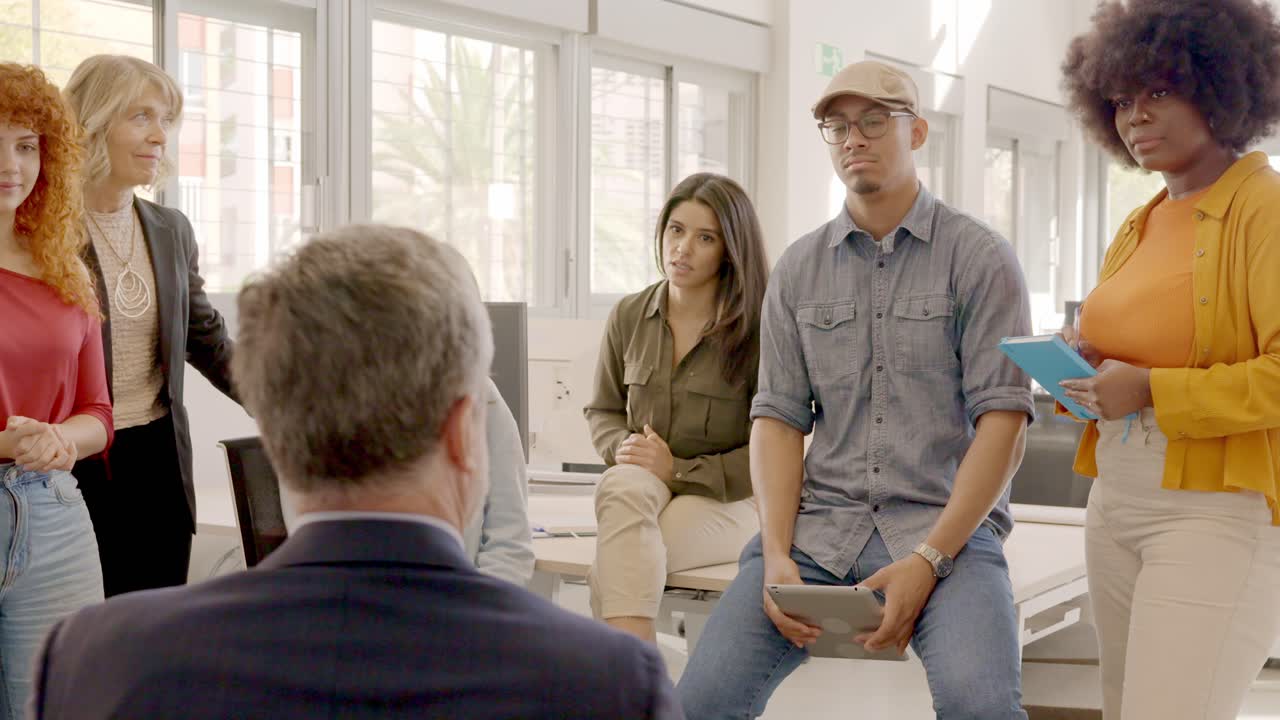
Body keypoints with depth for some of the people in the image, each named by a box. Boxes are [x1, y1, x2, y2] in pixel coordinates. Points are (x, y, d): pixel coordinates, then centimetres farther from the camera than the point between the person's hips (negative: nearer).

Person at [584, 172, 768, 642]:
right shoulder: (629, 316, 8)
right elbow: (602, 411, 19)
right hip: (642, 485, 3)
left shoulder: (755, 329, -6)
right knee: (621, 486, -38)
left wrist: (679, 470, -14)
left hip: (726, 499, -3)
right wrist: (624, 447, -5)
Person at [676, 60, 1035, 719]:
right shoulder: (799, 268, 15)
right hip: (820, 519, 3)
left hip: (946, 522, -3)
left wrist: (928, 560, -15)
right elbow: (778, 416, 9)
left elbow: (1002, 417, -5)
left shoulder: (978, 257, 3)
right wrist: (777, 556, -7)